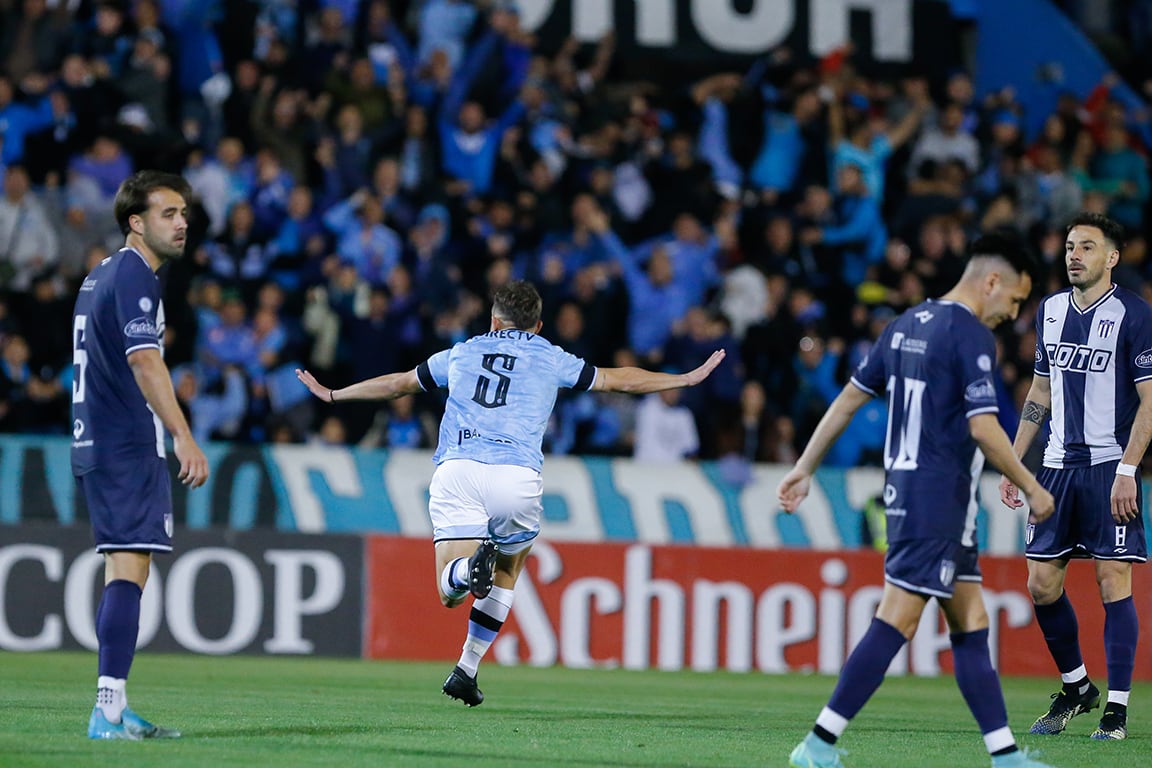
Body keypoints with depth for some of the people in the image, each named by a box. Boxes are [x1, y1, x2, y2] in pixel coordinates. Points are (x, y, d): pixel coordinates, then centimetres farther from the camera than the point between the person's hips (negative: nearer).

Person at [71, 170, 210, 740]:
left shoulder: (102, 274, 19)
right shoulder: (133, 276, -12)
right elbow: (144, 361, -23)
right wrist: (182, 436, -29)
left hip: (95, 446, 10)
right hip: (127, 449, -10)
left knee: (122, 571, 12)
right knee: (129, 569, -13)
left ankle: (114, 711, 13)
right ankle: (109, 710, -20)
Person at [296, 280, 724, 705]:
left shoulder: (462, 353, 24)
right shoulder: (550, 359, 19)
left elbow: (396, 384, 33)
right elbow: (619, 380, 24)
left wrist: (332, 395, 48)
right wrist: (688, 378, 35)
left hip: (455, 469, 0)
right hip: (516, 475, 0)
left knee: (450, 591, -3)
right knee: (509, 570, 24)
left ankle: (471, 566, -38)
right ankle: (467, 669, 15)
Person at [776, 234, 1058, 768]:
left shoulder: (906, 326, 13)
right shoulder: (971, 334, -13)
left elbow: (849, 398, 16)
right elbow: (983, 428, -19)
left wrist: (804, 468, 21)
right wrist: (1032, 490, -9)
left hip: (904, 492, 10)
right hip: (940, 500, -10)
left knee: (971, 624, 10)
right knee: (896, 624, -9)